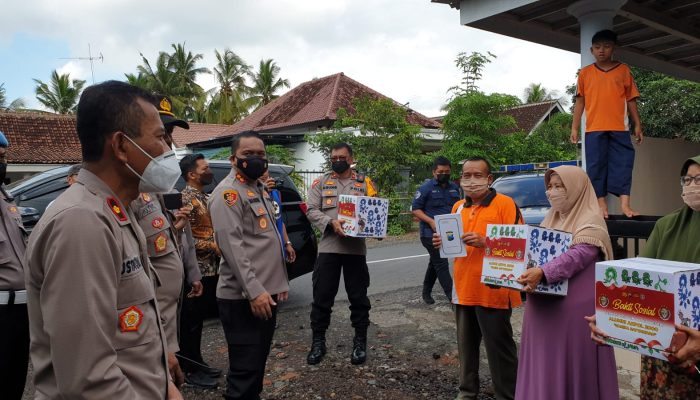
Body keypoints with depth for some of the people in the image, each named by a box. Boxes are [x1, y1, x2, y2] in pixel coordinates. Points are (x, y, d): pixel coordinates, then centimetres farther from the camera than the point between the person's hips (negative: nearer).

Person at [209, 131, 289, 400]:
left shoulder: (259, 189, 17)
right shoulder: (228, 192, -13)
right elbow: (232, 246, -22)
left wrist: (279, 281, 20)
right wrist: (253, 290, -25)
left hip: (266, 292, 9)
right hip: (243, 297, -9)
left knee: (258, 362, 19)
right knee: (245, 368, -3)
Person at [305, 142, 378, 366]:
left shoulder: (364, 183, 9)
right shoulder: (321, 182, 7)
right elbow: (312, 211, -2)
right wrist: (331, 222, -18)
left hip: (356, 247, 0)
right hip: (328, 247, 0)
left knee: (358, 297, 8)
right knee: (322, 297, 5)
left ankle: (360, 342, 23)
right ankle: (318, 342, 19)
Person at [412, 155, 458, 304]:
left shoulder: (454, 188, 12)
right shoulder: (426, 188, -8)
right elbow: (415, 209, -8)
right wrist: (431, 221, -20)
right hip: (431, 233, -7)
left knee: (435, 263, 17)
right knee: (442, 264, -8)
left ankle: (426, 292, 32)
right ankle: (452, 297, -6)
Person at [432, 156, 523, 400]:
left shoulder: (505, 203, -8)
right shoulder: (458, 207, 12)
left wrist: (485, 242, -24)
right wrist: (444, 243, 1)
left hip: (493, 291, -6)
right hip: (463, 289, 6)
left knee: (498, 347, 4)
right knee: (466, 345, 17)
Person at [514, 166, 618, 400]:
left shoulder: (591, 222, -9)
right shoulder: (551, 220, 15)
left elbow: (577, 256, -25)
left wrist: (542, 273, -39)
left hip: (575, 308, -7)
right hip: (544, 307, 7)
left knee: (572, 367, 1)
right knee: (546, 366, 12)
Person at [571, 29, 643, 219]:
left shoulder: (623, 70, 10)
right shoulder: (585, 73, 10)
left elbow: (631, 99, 11)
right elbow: (580, 101, 10)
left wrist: (637, 124, 6)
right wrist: (575, 127, 5)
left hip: (619, 128, 0)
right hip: (594, 129, 0)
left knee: (623, 164, -5)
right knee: (596, 166, -1)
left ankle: (625, 204, -7)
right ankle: (601, 204, 3)